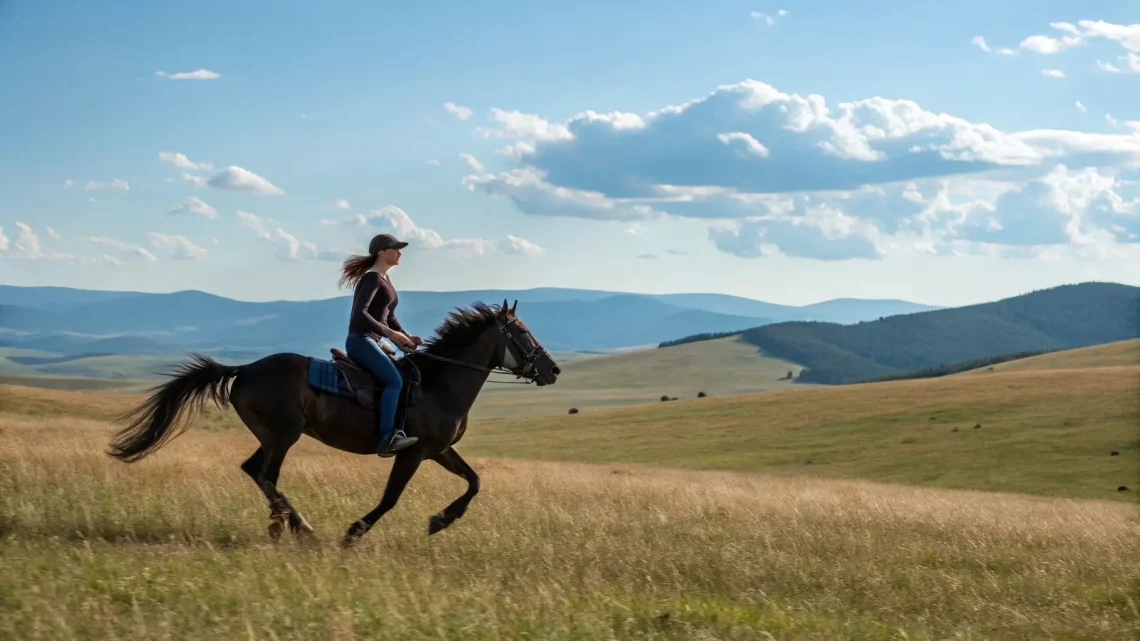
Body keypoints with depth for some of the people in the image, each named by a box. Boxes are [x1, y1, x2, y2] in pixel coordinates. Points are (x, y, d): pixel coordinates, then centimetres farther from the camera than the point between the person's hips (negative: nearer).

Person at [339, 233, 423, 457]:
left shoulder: (385, 280, 19)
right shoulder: (372, 278, -10)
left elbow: (389, 317, 25)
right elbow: (360, 313, -22)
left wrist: (407, 338, 10)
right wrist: (389, 333, -25)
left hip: (373, 342, 10)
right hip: (360, 340, -10)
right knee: (394, 380, -26)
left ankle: (397, 430, 5)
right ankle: (386, 438, -33)